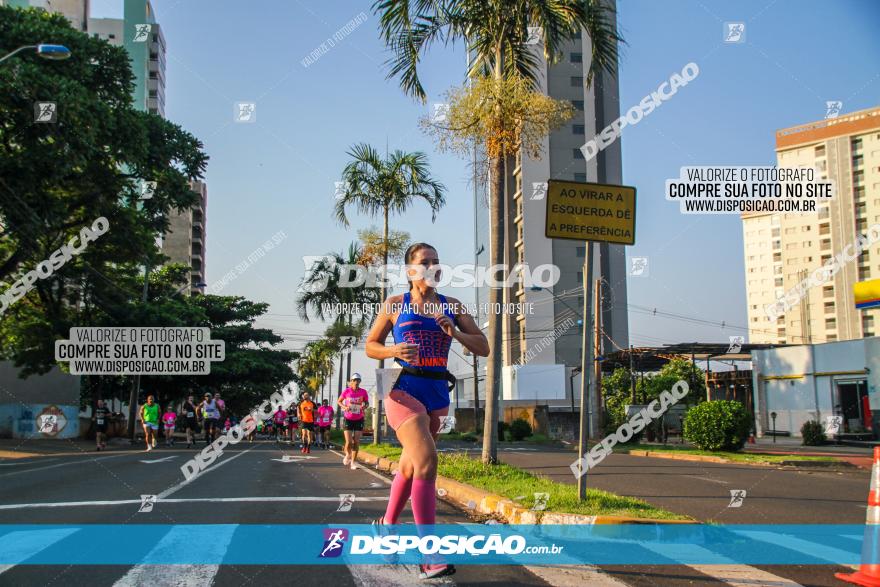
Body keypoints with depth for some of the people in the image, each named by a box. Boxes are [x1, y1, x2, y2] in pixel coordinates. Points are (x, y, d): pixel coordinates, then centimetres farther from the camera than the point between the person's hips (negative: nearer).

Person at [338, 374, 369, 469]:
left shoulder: (363, 392, -7)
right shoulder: (347, 391, -8)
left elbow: (367, 402, 8)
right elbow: (338, 401, 4)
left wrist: (364, 406, -16)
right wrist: (344, 407, -15)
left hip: (359, 419, 1)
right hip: (348, 419, -1)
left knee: (357, 442, 1)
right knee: (349, 442, -7)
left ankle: (353, 461, 15)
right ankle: (348, 454, 26)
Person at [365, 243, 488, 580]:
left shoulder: (452, 307, 10)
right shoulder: (395, 305, 3)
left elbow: (483, 348, 6)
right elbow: (370, 346, 10)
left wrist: (454, 333, -12)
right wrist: (394, 351, -11)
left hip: (437, 396, 5)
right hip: (404, 390, -5)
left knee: (410, 467, 19)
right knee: (426, 459, -23)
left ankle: (387, 525, 43)